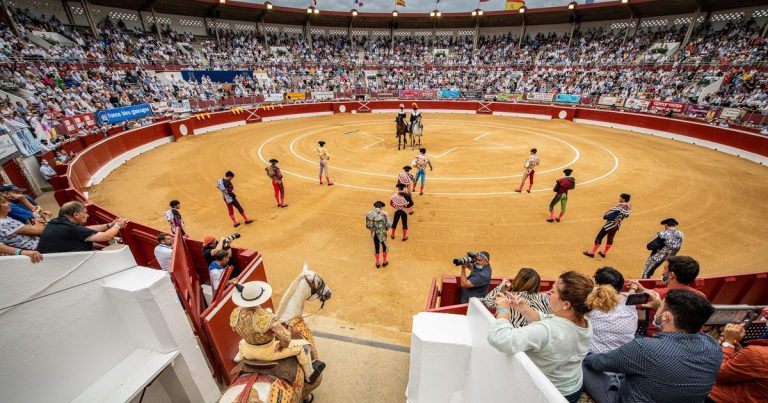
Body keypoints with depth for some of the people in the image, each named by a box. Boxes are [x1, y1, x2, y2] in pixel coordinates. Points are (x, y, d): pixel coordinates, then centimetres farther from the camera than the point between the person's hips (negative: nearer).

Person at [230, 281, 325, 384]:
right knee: (303, 346, 14)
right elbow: (285, 337, -33)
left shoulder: (235, 314, -19)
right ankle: (309, 376, 33)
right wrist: (283, 344, -10)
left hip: (249, 352, 5)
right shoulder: (267, 317, -36)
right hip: (268, 352, -5)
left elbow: (236, 327, 4)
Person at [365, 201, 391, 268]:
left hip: (374, 234, 2)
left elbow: (367, 225, -1)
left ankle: (377, 263, 32)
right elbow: (388, 224, -13)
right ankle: (385, 262, 34)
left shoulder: (369, 214, -7)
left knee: (376, 247, 20)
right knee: (384, 246, 22)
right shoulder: (384, 213, -15)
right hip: (382, 233, -2)